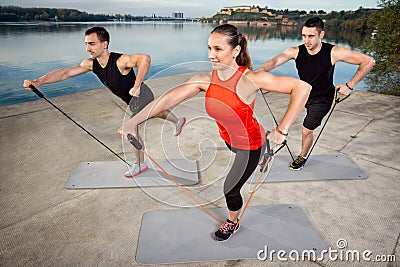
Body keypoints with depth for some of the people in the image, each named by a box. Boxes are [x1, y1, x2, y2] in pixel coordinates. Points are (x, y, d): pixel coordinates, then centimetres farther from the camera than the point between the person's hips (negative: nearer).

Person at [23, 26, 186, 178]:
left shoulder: (120, 61, -32)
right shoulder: (91, 64, -9)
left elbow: (145, 59, -47)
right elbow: (65, 72, -12)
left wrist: (136, 86, -44)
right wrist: (38, 81, -22)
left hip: (142, 96, -8)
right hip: (133, 100, 8)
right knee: (156, 112, 29)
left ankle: (140, 164, 15)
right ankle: (179, 121, 57)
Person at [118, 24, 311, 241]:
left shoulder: (249, 79, -32)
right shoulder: (205, 80, -17)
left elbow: (302, 88, -31)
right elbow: (170, 97, -26)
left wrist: (281, 131, -32)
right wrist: (133, 121, -35)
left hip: (249, 144, -5)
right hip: (227, 139, 6)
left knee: (230, 190, 4)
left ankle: (232, 222, 39)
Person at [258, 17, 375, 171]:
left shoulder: (333, 52, -26)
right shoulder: (296, 52, -20)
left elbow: (368, 61, -18)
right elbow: (275, 61, -36)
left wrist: (350, 85, -22)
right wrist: (260, 71, -56)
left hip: (322, 99, -4)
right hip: (303, 93, 4)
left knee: (307, 130, -1)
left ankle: (303, 157, 24)